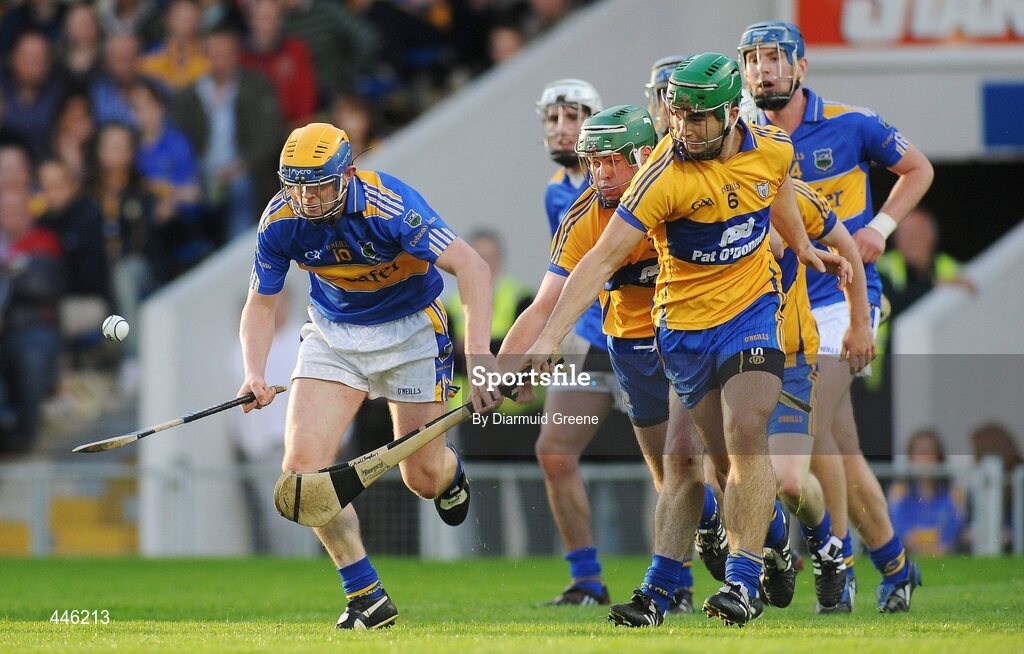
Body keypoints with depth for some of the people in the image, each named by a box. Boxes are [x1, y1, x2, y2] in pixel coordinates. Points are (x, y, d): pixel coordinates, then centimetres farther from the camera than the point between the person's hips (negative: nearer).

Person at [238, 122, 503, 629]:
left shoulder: (391, 206, -31)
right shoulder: (280, 222, -17)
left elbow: (471, 267, -36)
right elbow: (260, 305, -3)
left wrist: (478, 353, -48)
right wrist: (254, 374, -22)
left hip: (409, 329, -3)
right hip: (333, 334, 3)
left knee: (423, 478, 0)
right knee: (303, 463, -15)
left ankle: (450, 473, 41)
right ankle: (367, 598, -4)